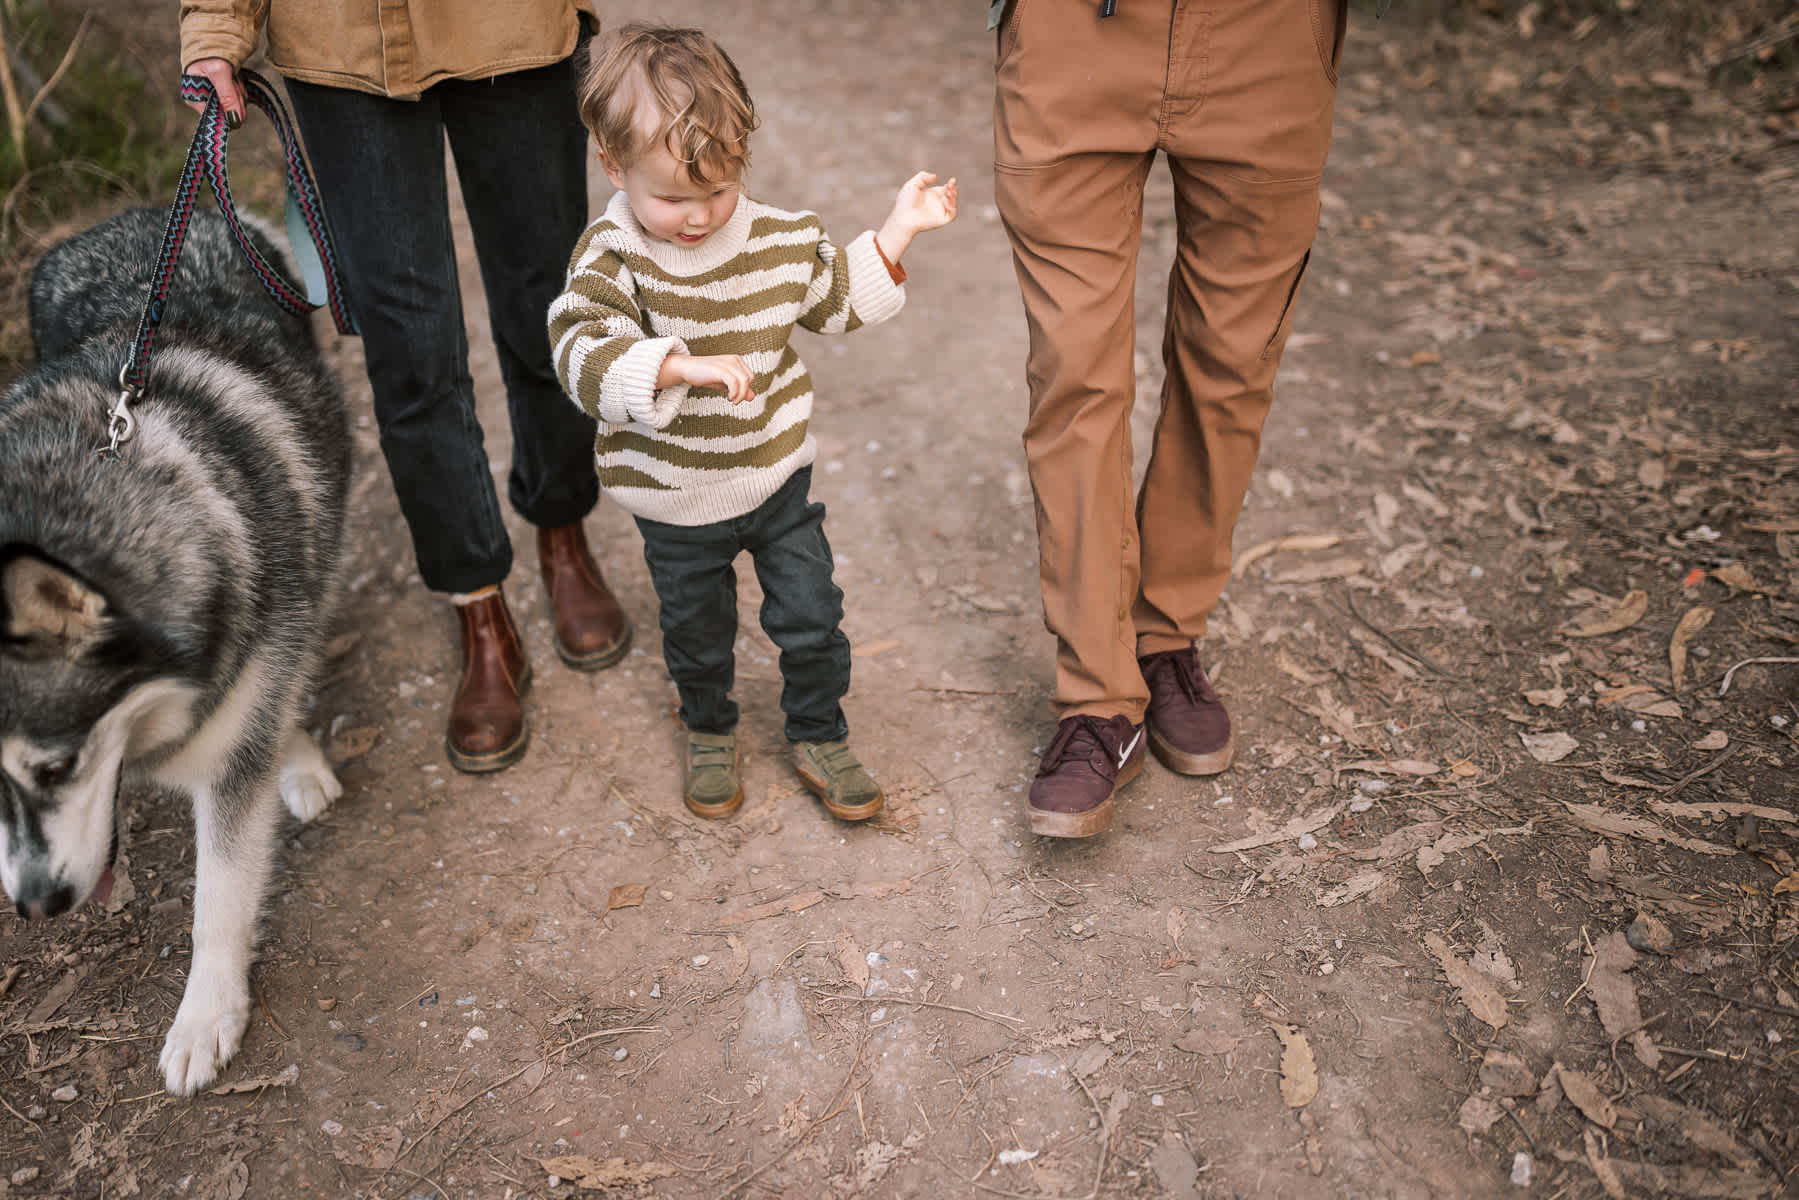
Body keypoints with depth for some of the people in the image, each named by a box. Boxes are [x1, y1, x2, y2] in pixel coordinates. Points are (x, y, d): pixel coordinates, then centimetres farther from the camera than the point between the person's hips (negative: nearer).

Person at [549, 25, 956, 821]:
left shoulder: (779, 238, -8)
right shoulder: (611, 260, -21)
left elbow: (835, 297, 11)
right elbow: (584, 355, -36)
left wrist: (898, 232, 3)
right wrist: (684, 366, -50)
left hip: (778, 476, 2)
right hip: (676, 503, -2)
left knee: (810, 616, 12)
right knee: (697, 636, 19)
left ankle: (819, 740, 36)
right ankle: (710, 734, 48)